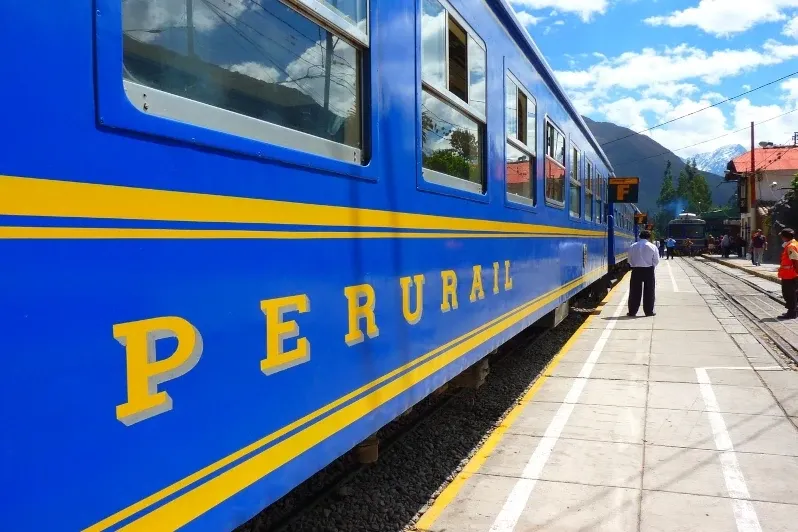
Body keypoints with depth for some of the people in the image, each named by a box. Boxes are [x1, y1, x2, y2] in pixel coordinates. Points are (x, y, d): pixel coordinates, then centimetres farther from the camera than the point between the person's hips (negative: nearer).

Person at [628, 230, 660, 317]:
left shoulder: (632, 247, 0)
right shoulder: (652, 247, -4)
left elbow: (630, 260, 3)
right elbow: (656, 260, -1)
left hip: (636, 270, 1)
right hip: (649, 271, -1)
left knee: (635, 291, 5)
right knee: (649, 291, 8)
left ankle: (632, 311, 6)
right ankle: (649, 311, 12)